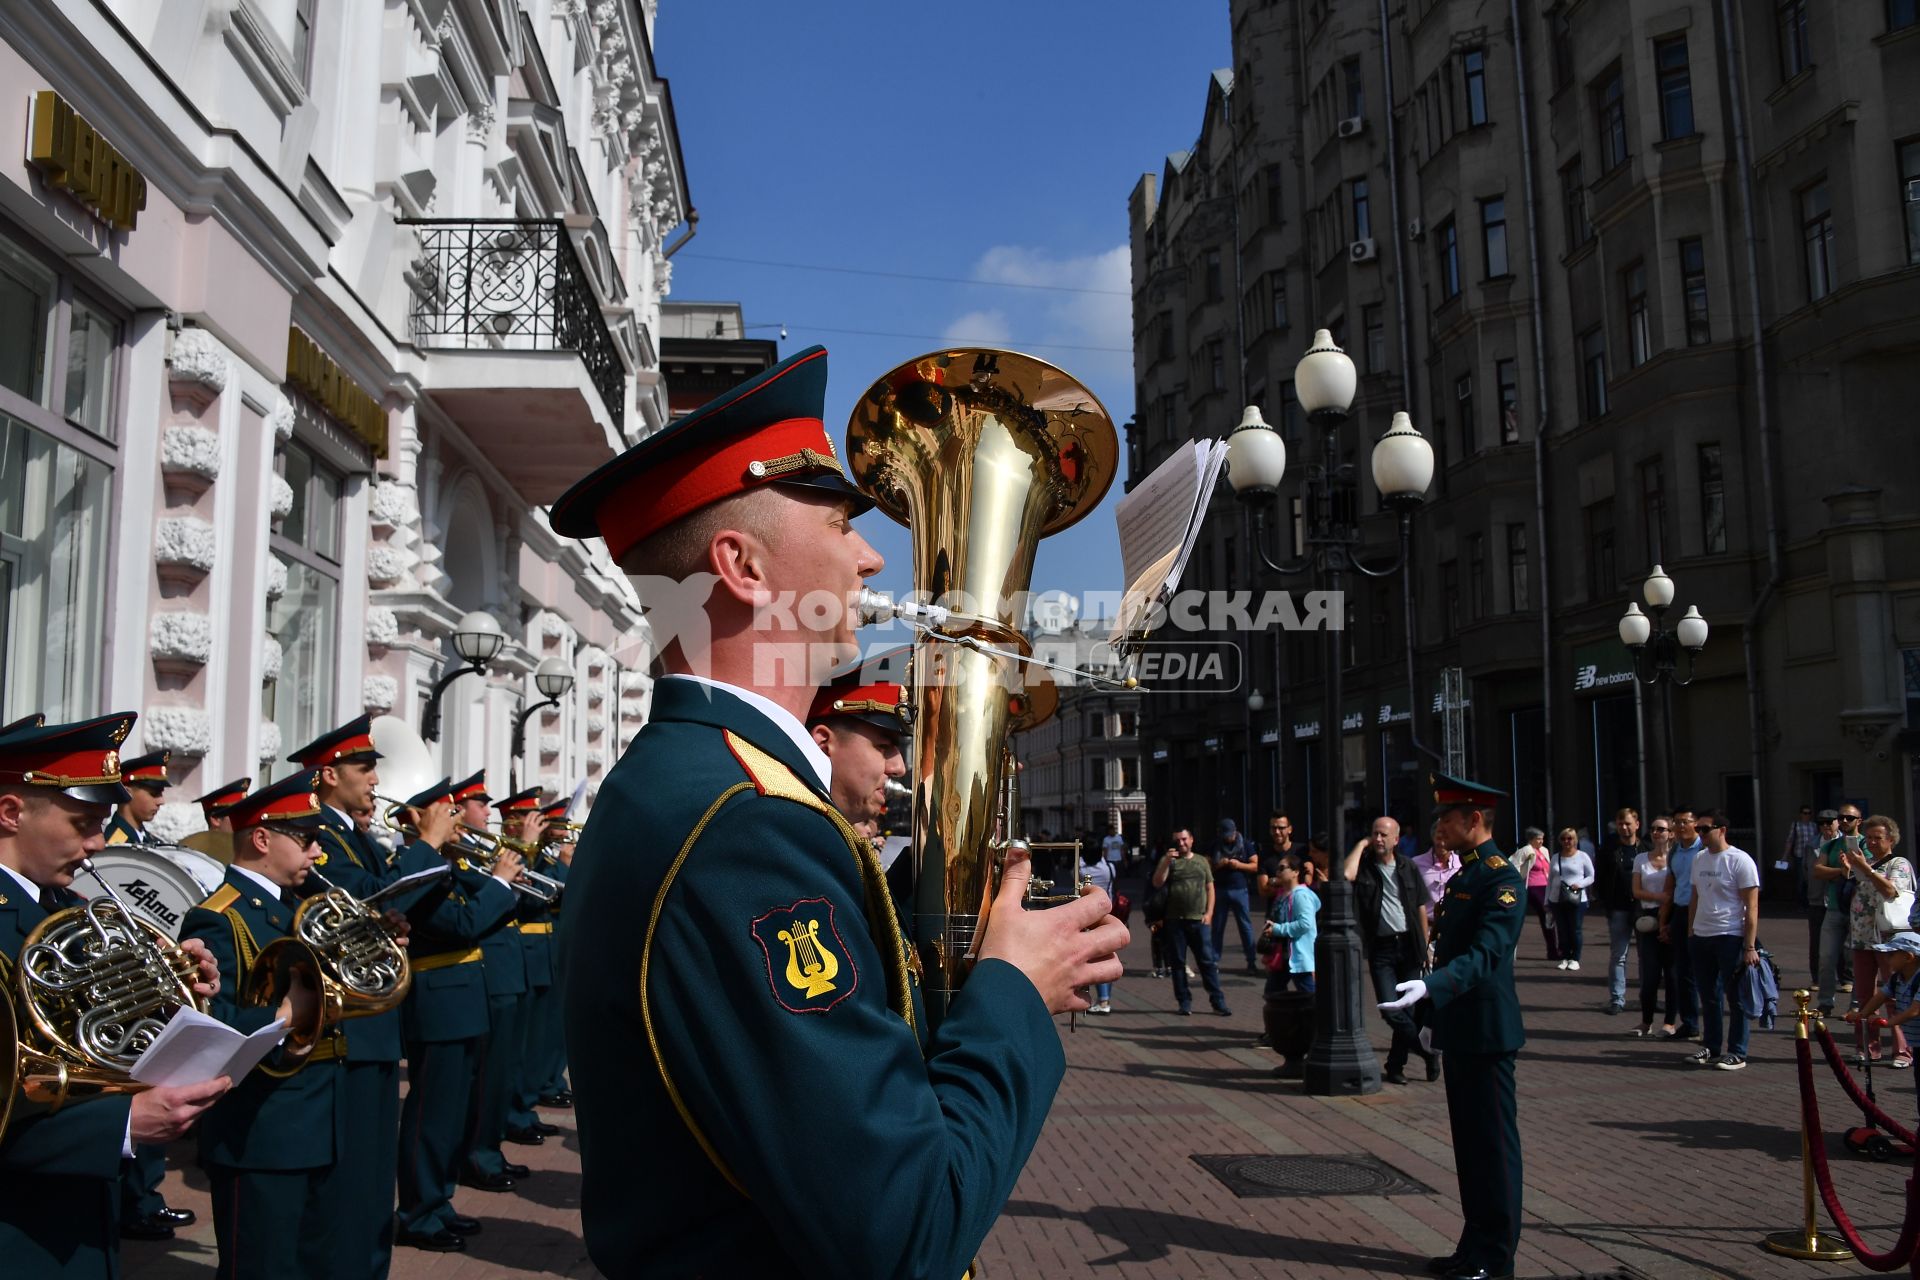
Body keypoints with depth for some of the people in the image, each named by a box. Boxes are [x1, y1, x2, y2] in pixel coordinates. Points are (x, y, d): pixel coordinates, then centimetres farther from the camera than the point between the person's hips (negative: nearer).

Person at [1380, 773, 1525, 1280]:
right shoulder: (1464, 875, 14)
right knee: (1469, 1139, 15)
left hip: (1487, 1030, -9)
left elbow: (1485, 954, -28)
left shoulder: (1502, 880, -16)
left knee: (1493, 1142, 1)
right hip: (1460, 1029, 9)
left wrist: (1429, 987, -40)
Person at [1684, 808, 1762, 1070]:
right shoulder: (1699, 859, 11)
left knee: (1735, 998, 1)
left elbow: (1752, 906, -12)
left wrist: (1750, 947, -16)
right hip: (1701, 938, 7)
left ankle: (1736, 1053, 8)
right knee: (1708, 997, 13)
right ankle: (1710, 1048, 22)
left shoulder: (1740, 860, -10)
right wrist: (1690, 933, 15)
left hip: (1730, 938, -7)